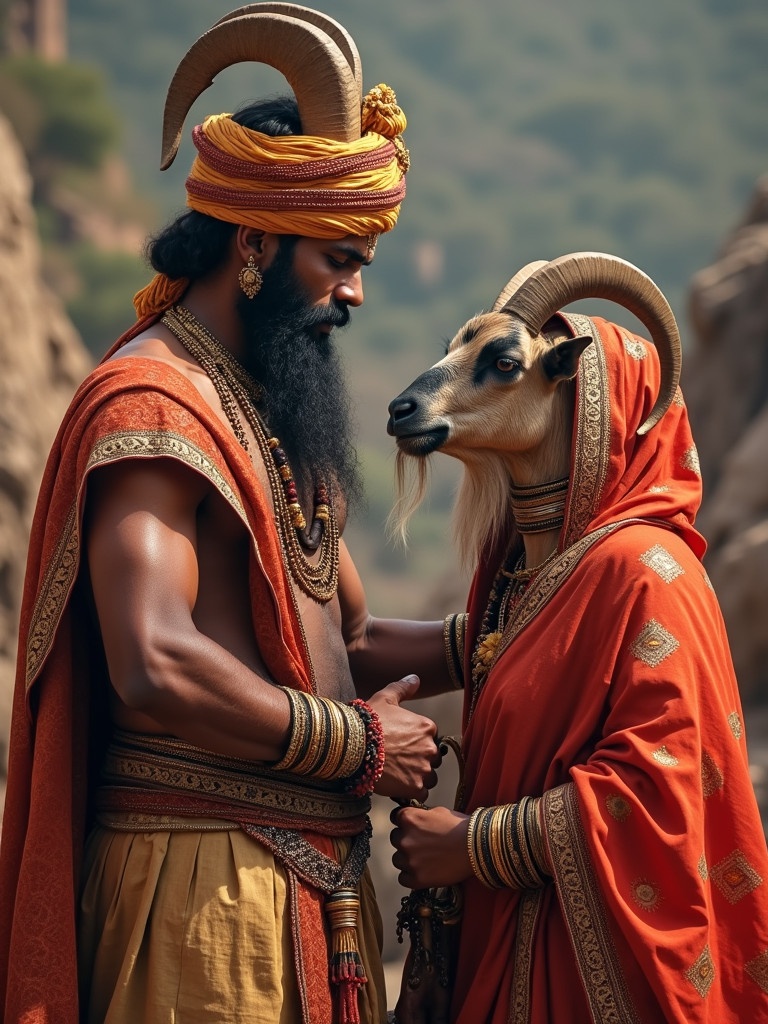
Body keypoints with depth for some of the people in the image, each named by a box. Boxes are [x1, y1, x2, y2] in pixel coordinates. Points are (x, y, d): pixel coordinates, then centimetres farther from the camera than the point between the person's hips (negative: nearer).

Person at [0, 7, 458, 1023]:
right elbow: (158, 667, -25)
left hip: (316, 861, 9)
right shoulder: (151, 405, -12)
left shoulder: (278, 417, 19)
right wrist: (362, 744, -14)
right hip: (204, 872, -9)